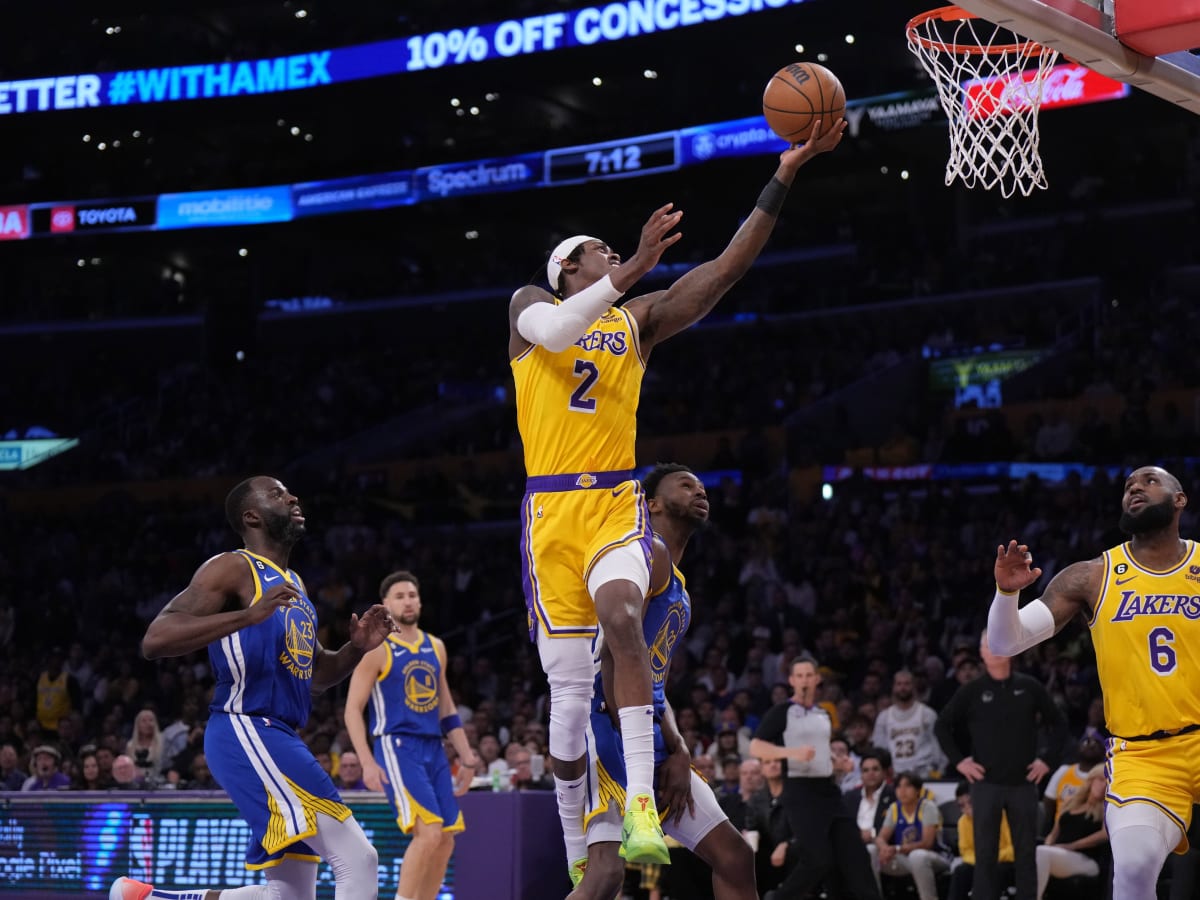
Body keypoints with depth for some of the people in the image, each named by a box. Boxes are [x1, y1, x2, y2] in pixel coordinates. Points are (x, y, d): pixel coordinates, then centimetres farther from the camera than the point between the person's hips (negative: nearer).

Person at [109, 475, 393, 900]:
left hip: (275, 738, 9)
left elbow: (314, 674, 30)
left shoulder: (293, 585, 20)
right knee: (358, 860, -15)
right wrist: (248, 616, -28)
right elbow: (155, 640, -19)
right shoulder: (232, 569, -7)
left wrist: (357, 648, 9)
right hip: (245, 733, -9)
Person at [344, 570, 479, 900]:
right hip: (397, 748, -7)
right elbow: (352, 710, -8)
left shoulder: (436, 647, 15)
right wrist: (367, 762, -18)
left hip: (434, 749, 7)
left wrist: (467, 757, 16)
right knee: (428, 834, -19)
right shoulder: (377, 650, -5)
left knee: (445, 842, 4)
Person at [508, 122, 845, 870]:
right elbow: (556, 331, -18)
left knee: (621, 617, -31)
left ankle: (642, 806, -36)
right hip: (551, 510, -1)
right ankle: (578, 859, 15)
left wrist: (784, 177, -3)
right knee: (569, 690, 1)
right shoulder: (531, 305, 8)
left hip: (618, 504, 1)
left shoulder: (640, 319, 15)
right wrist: (636, 267, -25)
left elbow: (729, 266, 6)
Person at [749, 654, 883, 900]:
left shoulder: (823, 714, 17)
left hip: (827, 788, 7)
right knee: (819, 859, -15)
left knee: (854, 854, 0)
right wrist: (792, 752, -25)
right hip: (800, 790, -7)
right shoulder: (781, 712, -5)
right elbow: (756, 748, -12)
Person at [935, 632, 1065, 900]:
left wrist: (1047, 759, 4)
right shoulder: (972, 691, 2)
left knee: (1026, 852, 4)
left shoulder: (1030, 687, 4)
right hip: (986, 783, -1)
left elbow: (1058, 724, 12)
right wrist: (958, 760, 0)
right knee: (985, 853, 0)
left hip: (1022, 783, 1)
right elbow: (943, 725, 9)